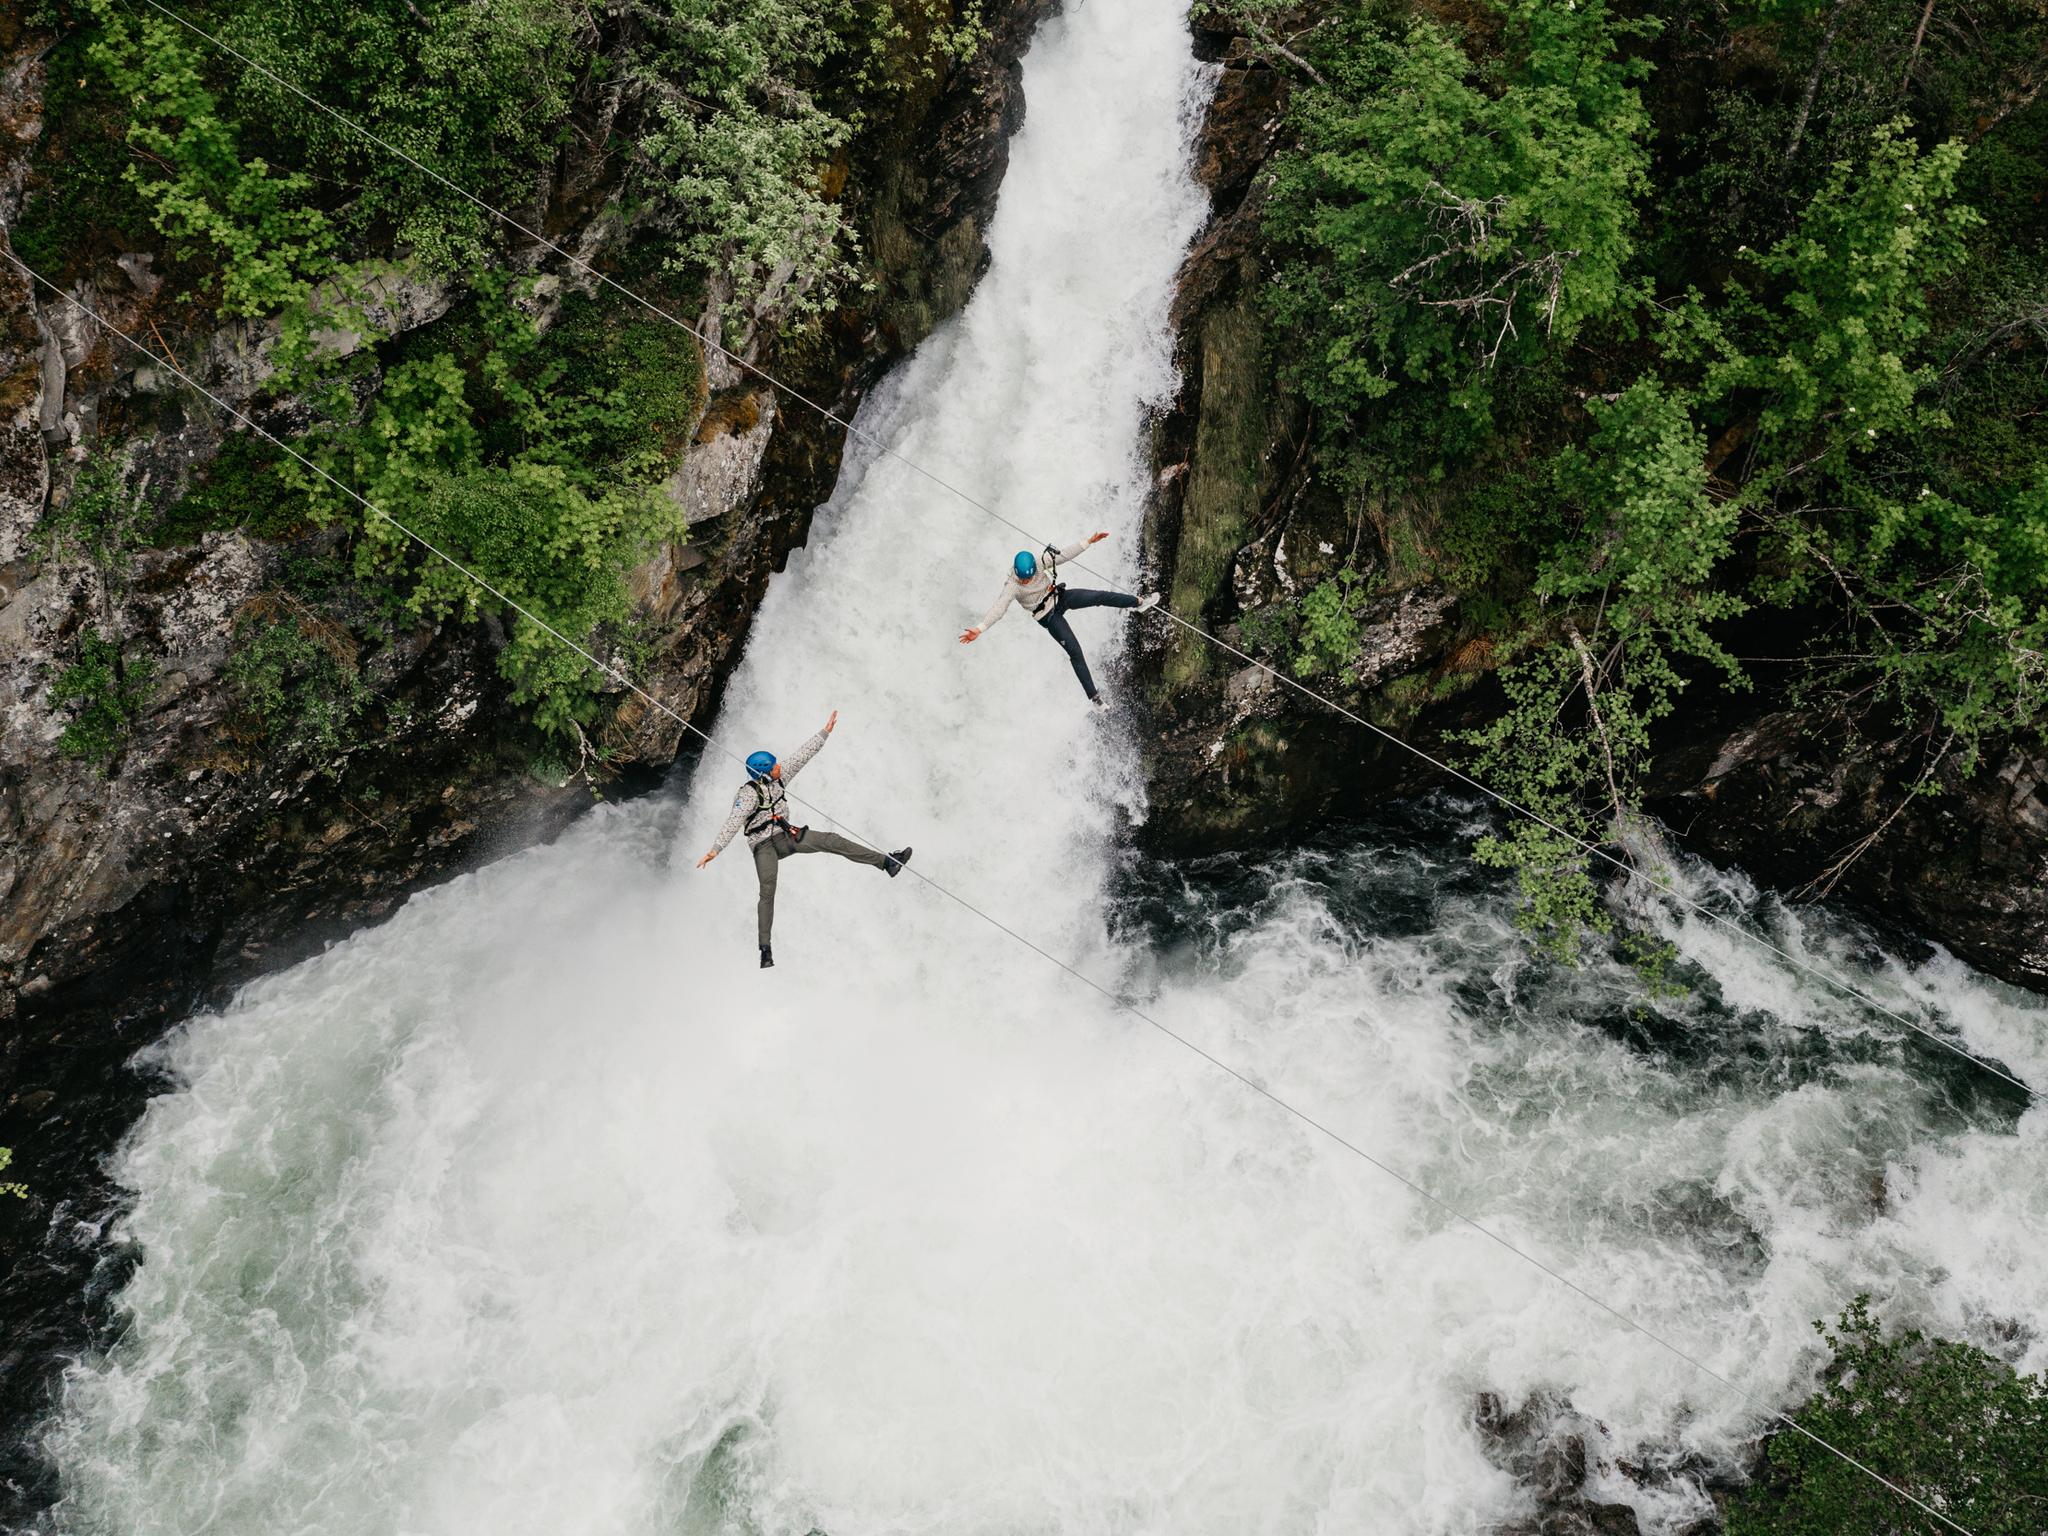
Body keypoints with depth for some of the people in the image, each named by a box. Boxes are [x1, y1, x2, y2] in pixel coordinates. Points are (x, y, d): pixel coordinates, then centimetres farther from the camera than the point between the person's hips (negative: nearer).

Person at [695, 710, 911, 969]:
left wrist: (825, 732, 6)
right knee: (767, 893, -16)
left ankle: (885, 862, -8)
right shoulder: (748, 795, -22)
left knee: (831, 840, -8)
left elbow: (802, 756, 5)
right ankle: (765, 949, -11)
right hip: (764, 847, -6)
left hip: (786, 836, 6)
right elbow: (732, 823, -30)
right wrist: (715, 850, -39)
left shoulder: (778, 778, -1)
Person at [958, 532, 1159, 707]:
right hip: (1048, 617, -4)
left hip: (1060, 597, 4)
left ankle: (1139, 602, 30)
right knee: (1075, 653, -5)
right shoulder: (1012, 587, -32)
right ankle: (1093, 696, 6)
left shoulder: (1039, 563, -20)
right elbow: (999, 608, -42)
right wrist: (979, 629, -56)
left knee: (1101, 597, 3)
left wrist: (1088, 541, -9)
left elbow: (1064, 554, -10)